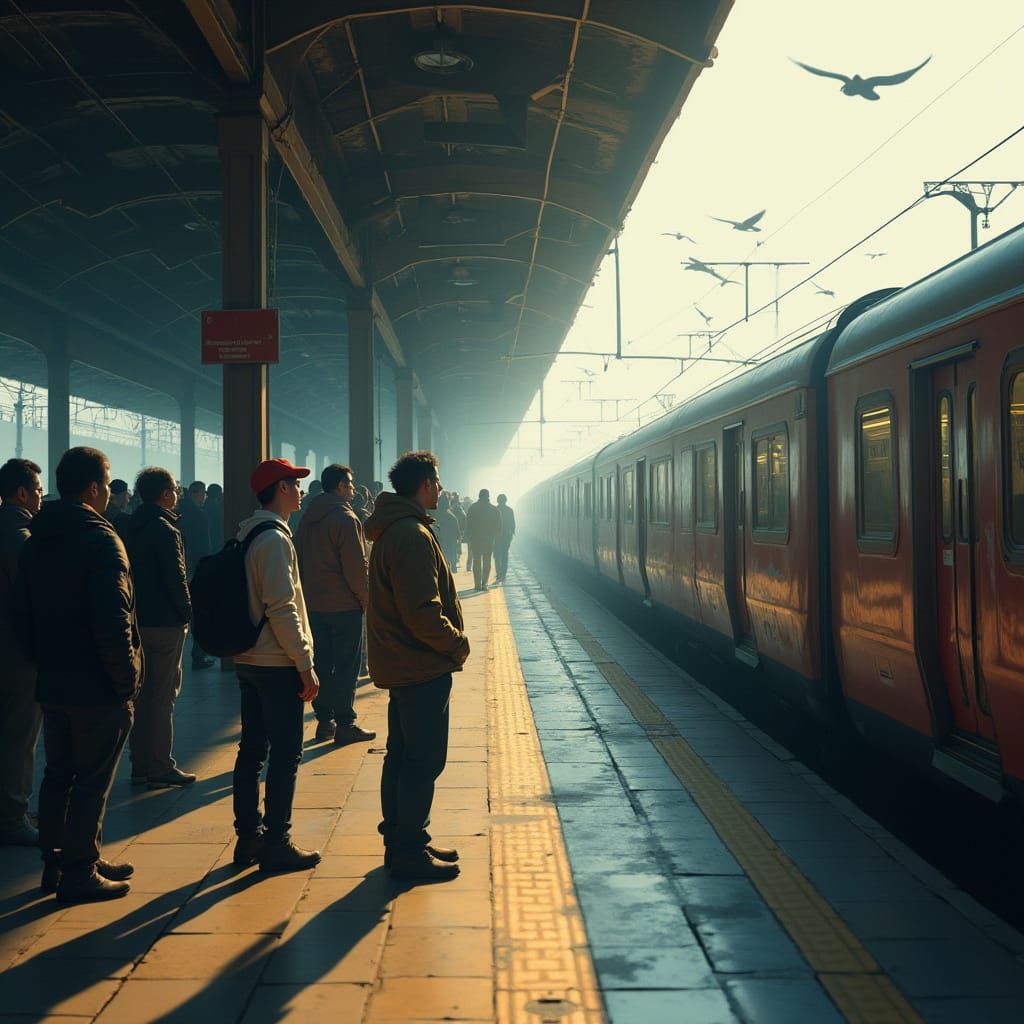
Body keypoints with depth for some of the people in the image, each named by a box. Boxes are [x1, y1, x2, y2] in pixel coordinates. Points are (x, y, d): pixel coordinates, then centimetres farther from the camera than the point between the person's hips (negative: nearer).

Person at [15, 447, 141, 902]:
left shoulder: (34, 541, 9)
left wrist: (42, 661, 19)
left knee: (58, 774, 17)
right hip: (97, 687, -8)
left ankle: (55, 863, 27)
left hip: (52, 682, 8)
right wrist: (127, 679, -13)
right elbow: (113, 621, -22)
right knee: (91, 780, 1)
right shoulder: (100, 539, -17)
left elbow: (22, 614, 14)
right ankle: (80, 873, 7)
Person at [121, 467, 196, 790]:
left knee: (140, 693, 14)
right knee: (163, 696, -2)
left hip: (137, 619, 8)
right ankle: (160, 768, 1)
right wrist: (187, 612, -6)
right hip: (165, 621, -8)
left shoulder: (130, 527, 10)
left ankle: (140, 763, 20)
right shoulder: (165, 530, -15)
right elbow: (176, 578, -18)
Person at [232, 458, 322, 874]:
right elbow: (282, 609, -22)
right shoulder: (275, 538, -16)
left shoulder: (247, 535, 13)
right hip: (277, 664, -9)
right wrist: (306, 665, -18)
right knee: (285, 754, -1)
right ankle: (276, 843, 4)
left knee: (252, 750, 13)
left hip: (248, 660, 9)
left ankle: (248, 837, 21)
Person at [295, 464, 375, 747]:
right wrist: (366, 599, -6)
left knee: (322, 663, 12)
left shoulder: (307, 518, 9)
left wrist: (308, 593, 18)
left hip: (314, 604, 7)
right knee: (346, 666, -1)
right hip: (344, 605, -7)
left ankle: (324, 720, 16)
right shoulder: (345, 518, -15)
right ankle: (344, 724, 1)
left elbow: (300, 561, 14)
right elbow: (356, 566, -17)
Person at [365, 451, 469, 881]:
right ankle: (409, 850, 4)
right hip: (422, 666, -11)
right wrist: (458, 643, -10)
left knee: (402, 756, 16)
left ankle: (401, 842, 26)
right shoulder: (413, 535, -20)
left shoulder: (390, 529, 13)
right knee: (424, 760, -3)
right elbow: (422, 612, -25)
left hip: (400, 663, 11)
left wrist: (450, 642, 14)